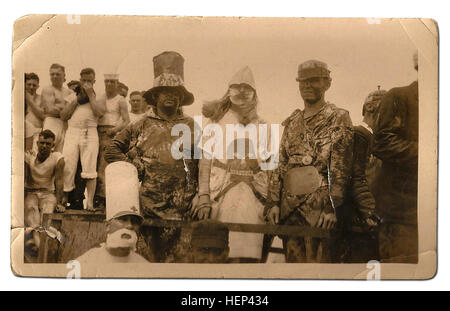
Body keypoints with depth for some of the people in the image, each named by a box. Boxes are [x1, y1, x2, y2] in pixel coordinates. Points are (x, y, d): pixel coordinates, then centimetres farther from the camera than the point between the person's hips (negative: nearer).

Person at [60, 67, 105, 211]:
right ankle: (64, 199, 5)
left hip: (89, 133, -2)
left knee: (89, 169, -7)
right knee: (67, 168, -3)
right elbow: (63, 115, 10)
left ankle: (90, 202, -6)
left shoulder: (97, 96, 13)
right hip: (72, 132, 2)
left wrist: (90, 95, -2)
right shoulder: (72, 95, 20)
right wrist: (76, 100, 3)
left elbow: (100, 112, -7)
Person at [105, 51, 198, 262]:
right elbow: (112, 151, 17)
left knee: (174, 255, -5)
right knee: (151, 251, 5)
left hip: (181, 205, 0)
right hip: (148, 203, 1)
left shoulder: (191, 127, 13)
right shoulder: (142, 126, 13)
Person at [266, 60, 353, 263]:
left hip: (318, 207, -6)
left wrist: (332, 207, -15)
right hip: (289, 206, 6)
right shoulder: (292, 122, 19)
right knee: (292, 259, 9)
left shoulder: (338, 118, 1)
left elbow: (340, 168, -8)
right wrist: (274, 202, 8)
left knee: (317, 259, -6)